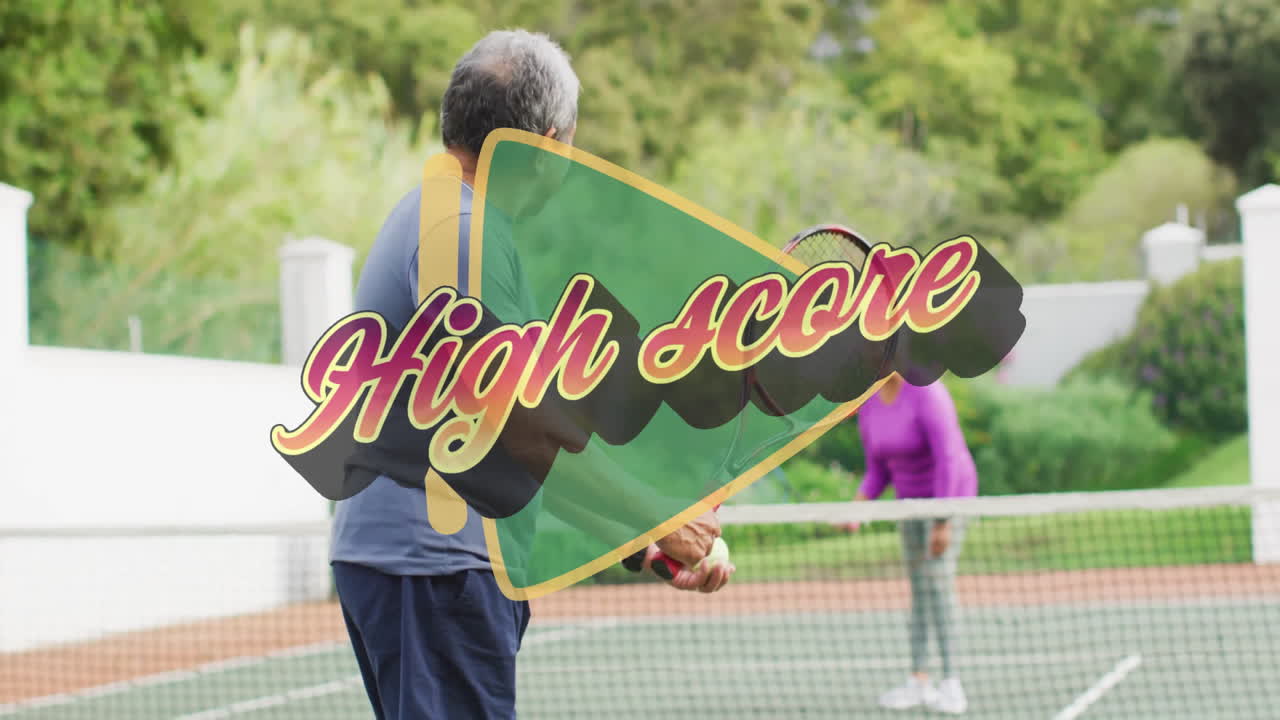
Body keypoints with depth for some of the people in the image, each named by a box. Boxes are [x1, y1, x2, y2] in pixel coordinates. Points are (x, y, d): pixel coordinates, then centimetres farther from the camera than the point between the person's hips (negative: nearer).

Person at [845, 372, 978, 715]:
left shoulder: (925, 394, -22)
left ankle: (951, 683, -14)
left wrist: (943, 523, -27)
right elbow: (879, 471, 8)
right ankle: (919, 680, 6)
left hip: (949, 493, -7)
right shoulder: (868, 406, 1)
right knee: (918, 586, 4)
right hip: (910, 497, 7)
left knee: (938, 581, -15)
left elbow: (948, 458, -25)